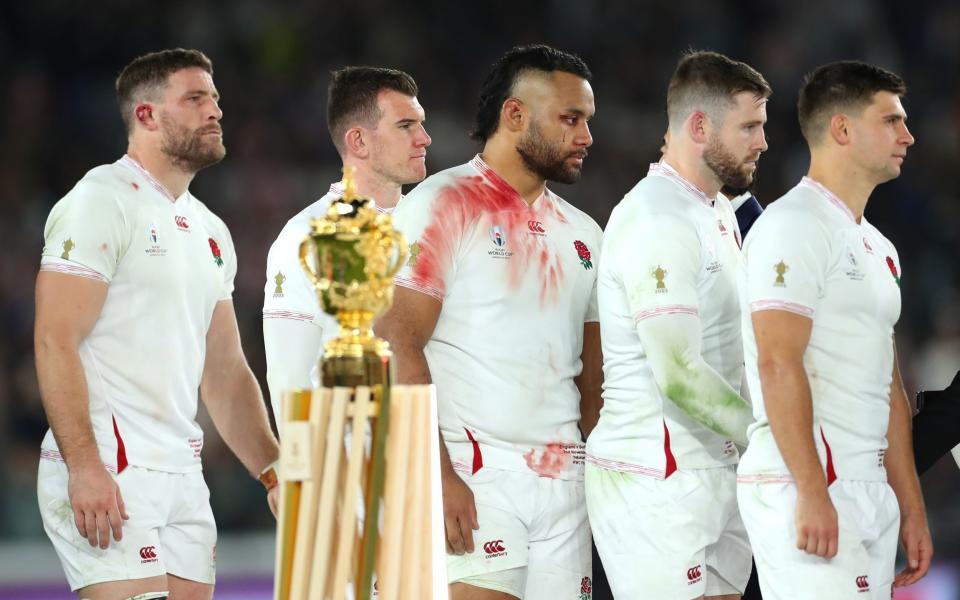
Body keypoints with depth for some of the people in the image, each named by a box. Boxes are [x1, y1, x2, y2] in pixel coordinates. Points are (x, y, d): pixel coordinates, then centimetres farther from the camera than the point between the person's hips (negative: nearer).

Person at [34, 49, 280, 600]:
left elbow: (226, 372, 23)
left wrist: (274, 473, 12)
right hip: (106, 474, -8)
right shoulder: (102, 201, -6)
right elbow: (56, 342, -15)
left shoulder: (210, 232, 19)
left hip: (183, 475, 8)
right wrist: (84, 466, -23)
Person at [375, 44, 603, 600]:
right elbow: (399, 346, -11)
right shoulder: (444, 205, -2)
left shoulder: (581, 233, 18)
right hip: (473, 482, -6)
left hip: (565, 485, 6)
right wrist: (438, 478, -18)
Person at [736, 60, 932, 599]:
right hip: (807, 491, -9)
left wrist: (911, 507, 17)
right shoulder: (794, 226, -9)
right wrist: (812, 493, -23)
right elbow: (778, 364, -18)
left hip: (871, 493, 9)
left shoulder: (877, 248, 20)